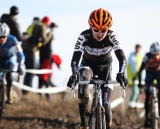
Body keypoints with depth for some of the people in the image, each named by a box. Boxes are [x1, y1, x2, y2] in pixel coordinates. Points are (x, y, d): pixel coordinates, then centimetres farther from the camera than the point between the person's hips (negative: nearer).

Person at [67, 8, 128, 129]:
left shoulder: (112, 36, -28)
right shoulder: (84, 36, -29)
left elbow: (121, 56, -35)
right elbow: (76, 57, -35)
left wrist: (121, 73, -55)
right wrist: (74, 74, -54)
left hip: (105, 66, 1)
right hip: (88, 64, -1)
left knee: (106, 104, -11)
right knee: (83, 77, -37)